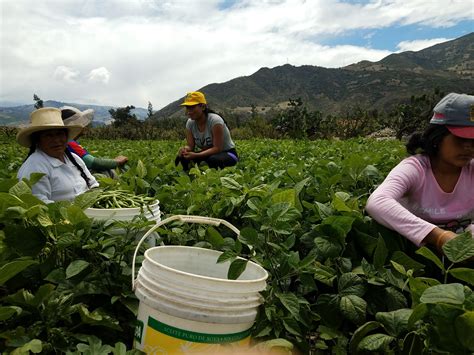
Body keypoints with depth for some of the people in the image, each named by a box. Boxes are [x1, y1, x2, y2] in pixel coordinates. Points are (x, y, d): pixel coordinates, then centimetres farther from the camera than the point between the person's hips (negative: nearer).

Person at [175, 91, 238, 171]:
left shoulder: (215, 121, -24)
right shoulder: (190, 123, -5)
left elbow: (217, 148, -26)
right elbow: (190, 146, -5)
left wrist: (195, 155, -36)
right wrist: (185, 149, -30)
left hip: (227, 154, -5)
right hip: (207, 153, 5)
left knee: (213, 160, -38)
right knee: (182, 157, -17)